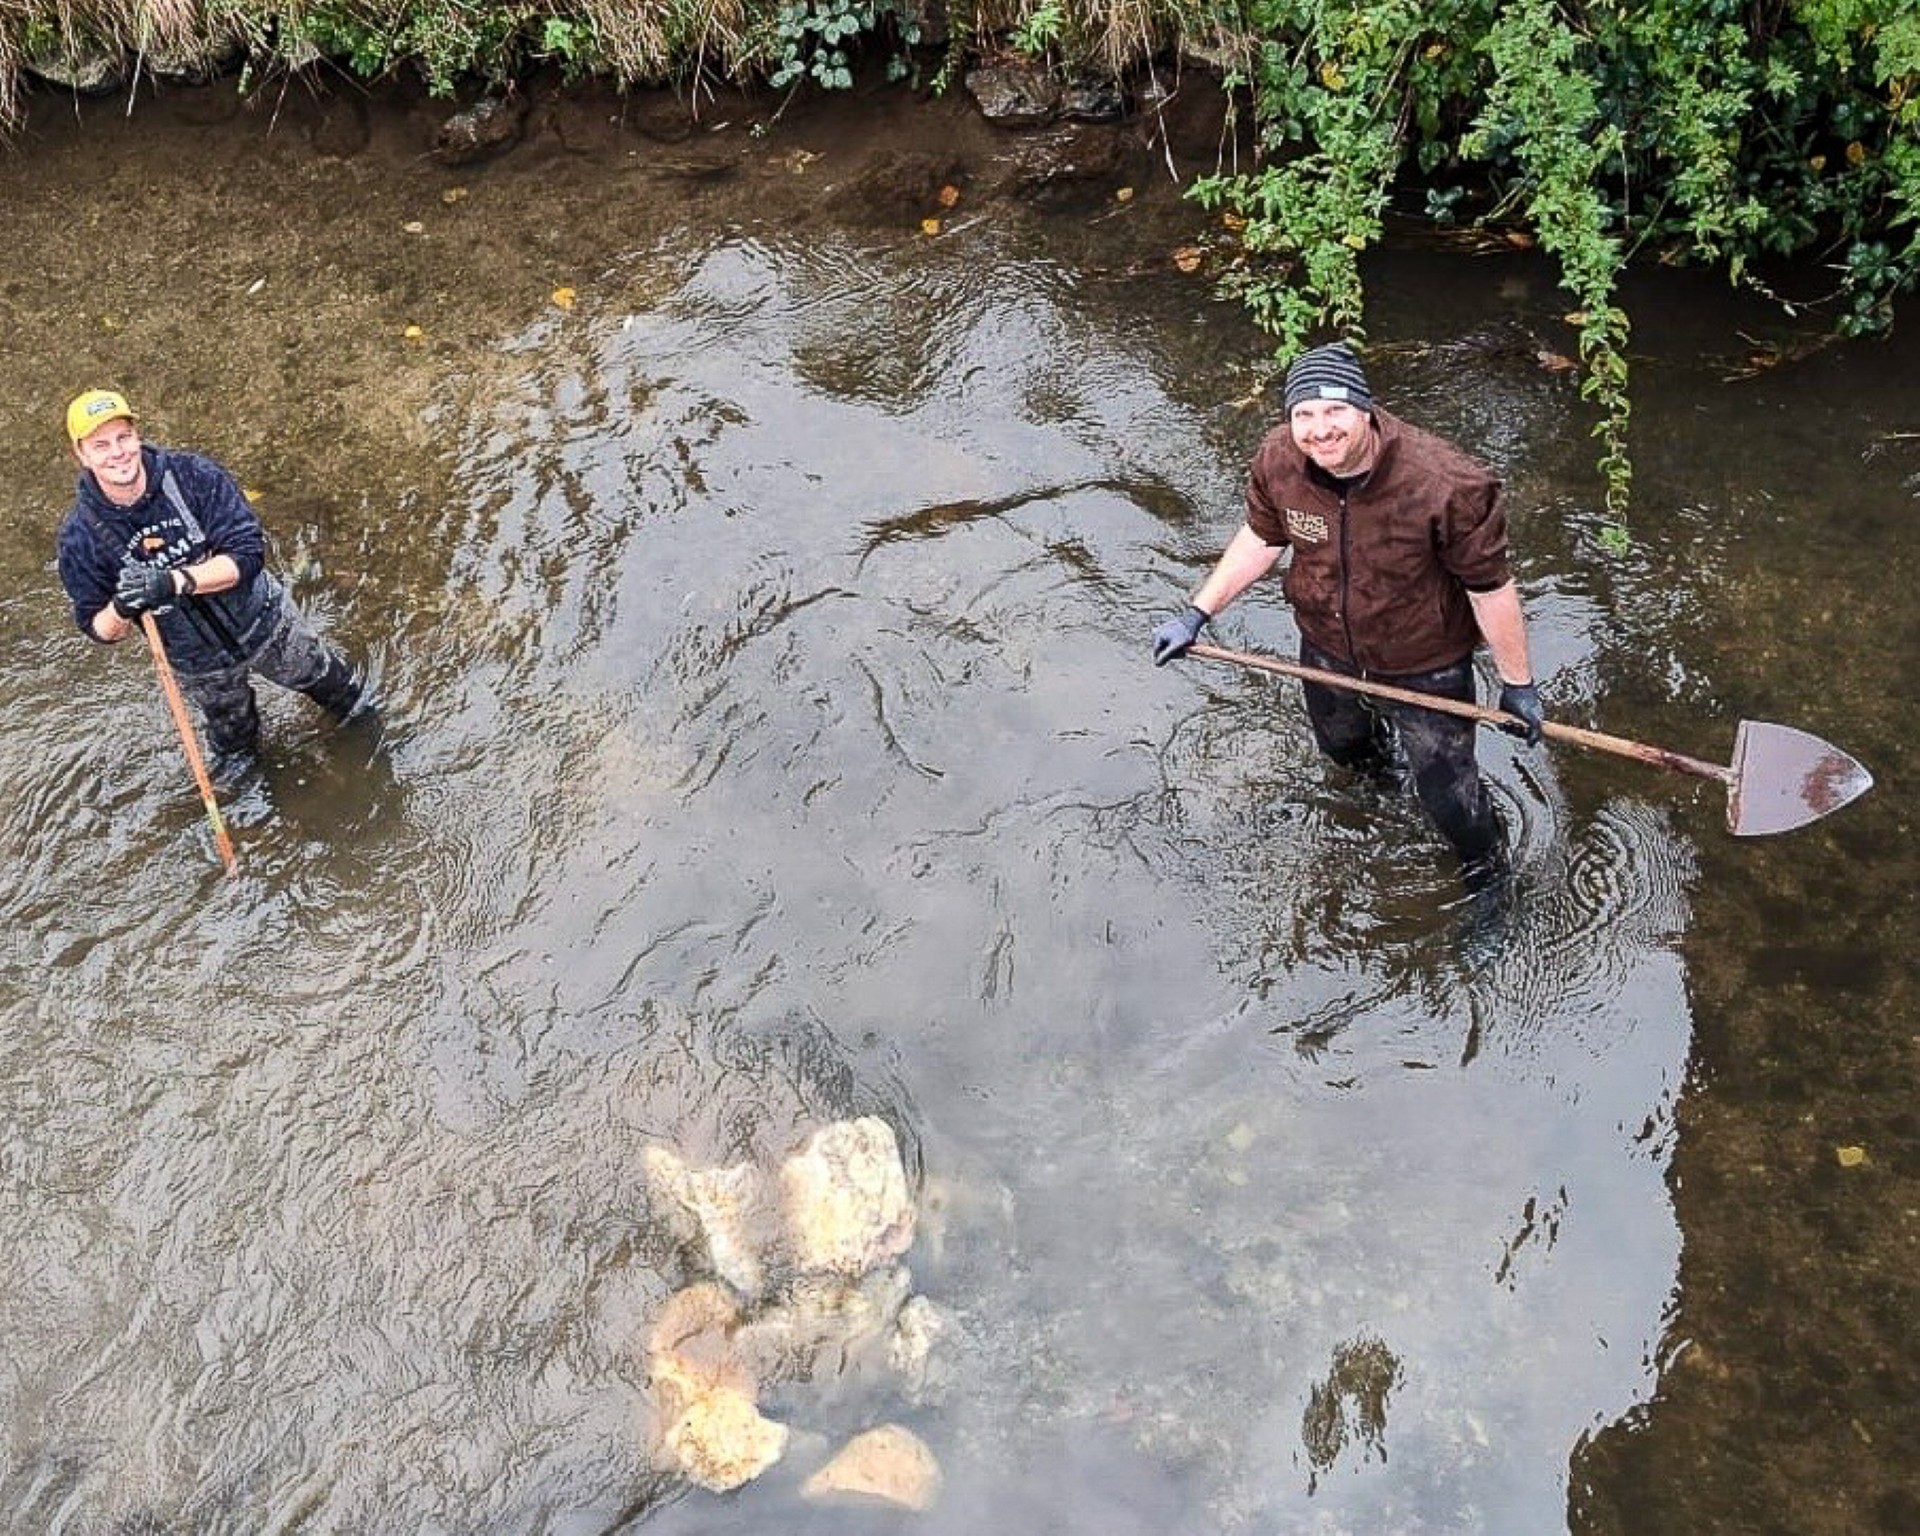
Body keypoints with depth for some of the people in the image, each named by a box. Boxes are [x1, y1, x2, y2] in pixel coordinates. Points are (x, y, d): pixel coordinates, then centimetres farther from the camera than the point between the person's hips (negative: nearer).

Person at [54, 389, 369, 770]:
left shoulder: (191, 474, -25)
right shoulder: (80, 534, -20)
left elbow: (248, 553, -27)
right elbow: (100, 630, -12)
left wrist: (174, 581, -41)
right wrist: (122, 609, -37)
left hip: (264, 621, -1)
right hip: (198, 663, 1)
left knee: (322, 677, 26)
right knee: (233, 739, 26)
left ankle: (357, 710, 61)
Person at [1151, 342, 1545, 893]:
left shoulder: (1446, 485, -36)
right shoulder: (1277, 460, -22)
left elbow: (1491, 588, -23)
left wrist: (1518, 685, -13)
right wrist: (1197, 614, -1)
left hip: (1425, 666, -4)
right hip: (1327, 649, 5)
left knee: (1447, 795, 11)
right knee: (1339, 744, 33)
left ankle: (1489, 879, 45)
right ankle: (1384, 771, 72)